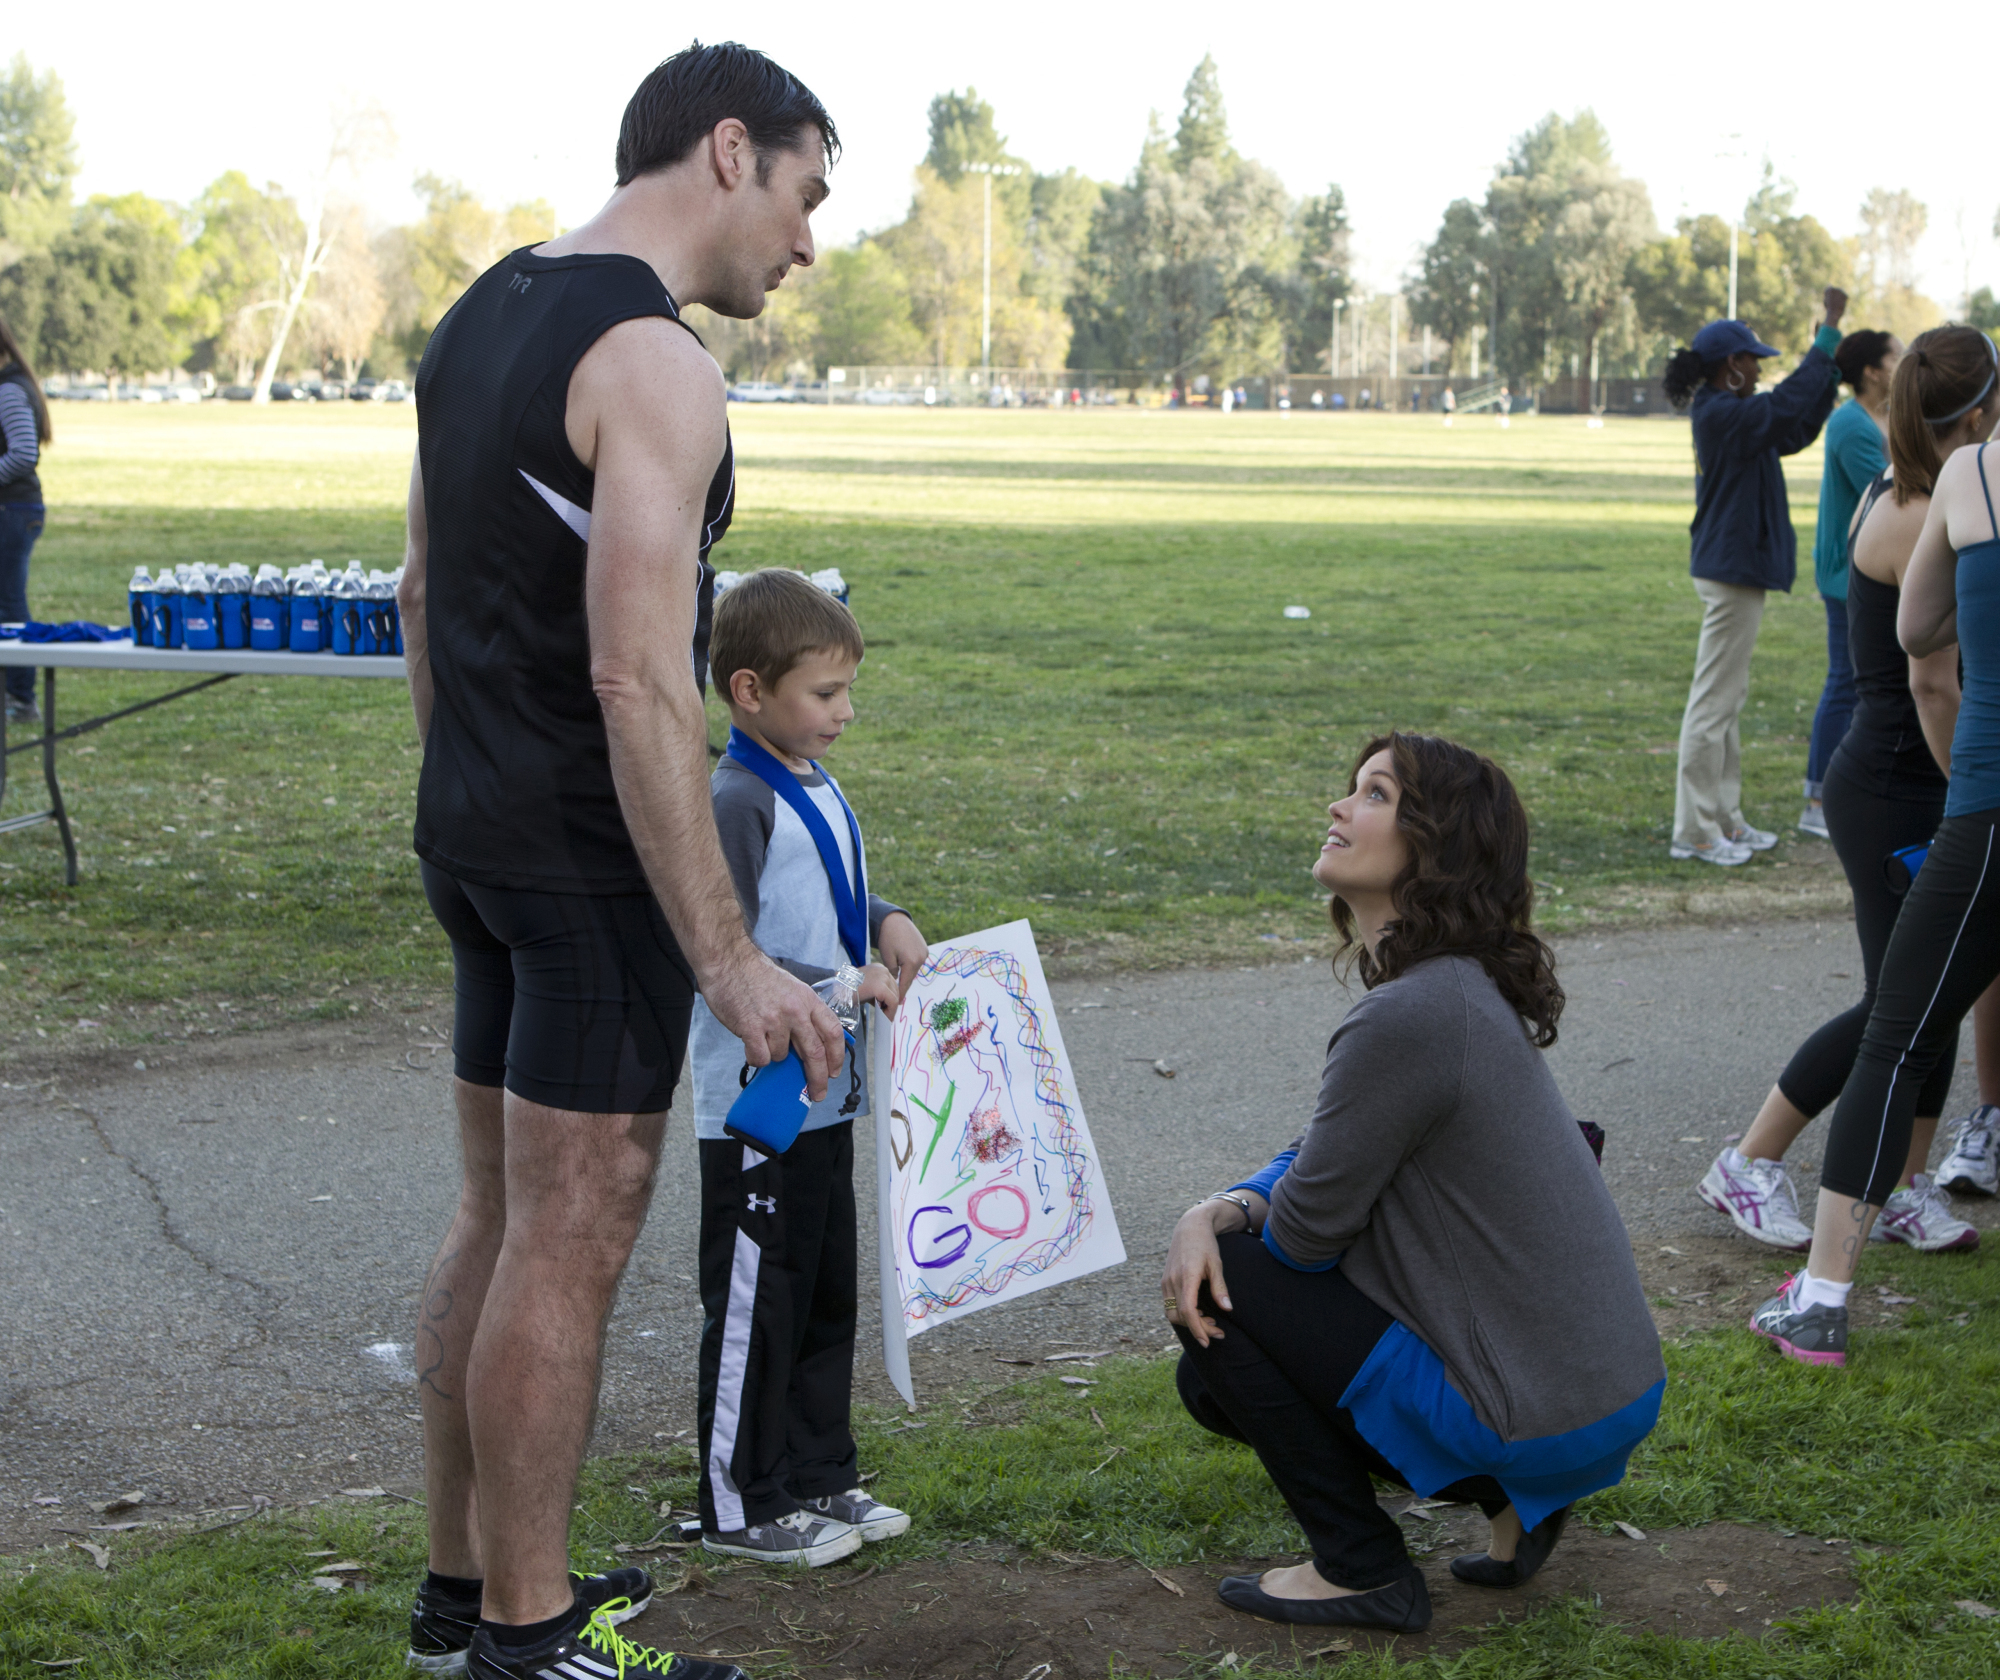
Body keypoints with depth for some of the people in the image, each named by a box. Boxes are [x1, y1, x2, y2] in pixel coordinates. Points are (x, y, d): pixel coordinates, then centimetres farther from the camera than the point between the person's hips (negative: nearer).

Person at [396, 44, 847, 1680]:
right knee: (570, 1242, 0)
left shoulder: (481, 316, 12)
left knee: (501, 1216, 17)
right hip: (594, 864, -10)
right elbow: (640, 683, -25)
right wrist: (729, 955, -24)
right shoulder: (655, 364, -18)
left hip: (476, 838, 10)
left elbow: (426, 596, 18)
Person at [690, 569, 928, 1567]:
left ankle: (818, 1476, 30)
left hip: (824, 1096, 9)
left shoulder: (817, 788, 9)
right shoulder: (736, 803, -19)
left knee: (828, 1295, 17)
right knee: (756, 1303, 1)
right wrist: (840, 987, -22)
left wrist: (885, 921, 5)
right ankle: (740, 1505, 13)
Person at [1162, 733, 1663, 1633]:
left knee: (1225, 1293, -2)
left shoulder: (1410, 1017, -24)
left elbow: (1305, 1228, -15)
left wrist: (1228, 1224, 9)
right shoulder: (1456, 985, 8)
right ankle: (1513, 1503, 16)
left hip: (1540, 1413, -9)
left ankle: (1363, 1571, 7)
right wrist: (1212, 1211, -6)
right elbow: (1316, 1156, 14)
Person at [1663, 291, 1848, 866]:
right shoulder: (1723, 415, -17)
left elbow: (1797, 430, 21)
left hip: (1735, 569, 11)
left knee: (1728, 700, 15)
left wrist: (1830, 368, 14)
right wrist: (1830, 331, -18)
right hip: (1731, 571, -11)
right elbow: (1789, 403, -24)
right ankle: (1694, 830, -1)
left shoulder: (1727, 414, 13)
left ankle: (1724, 818, 23)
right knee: (1714, 699, -6)